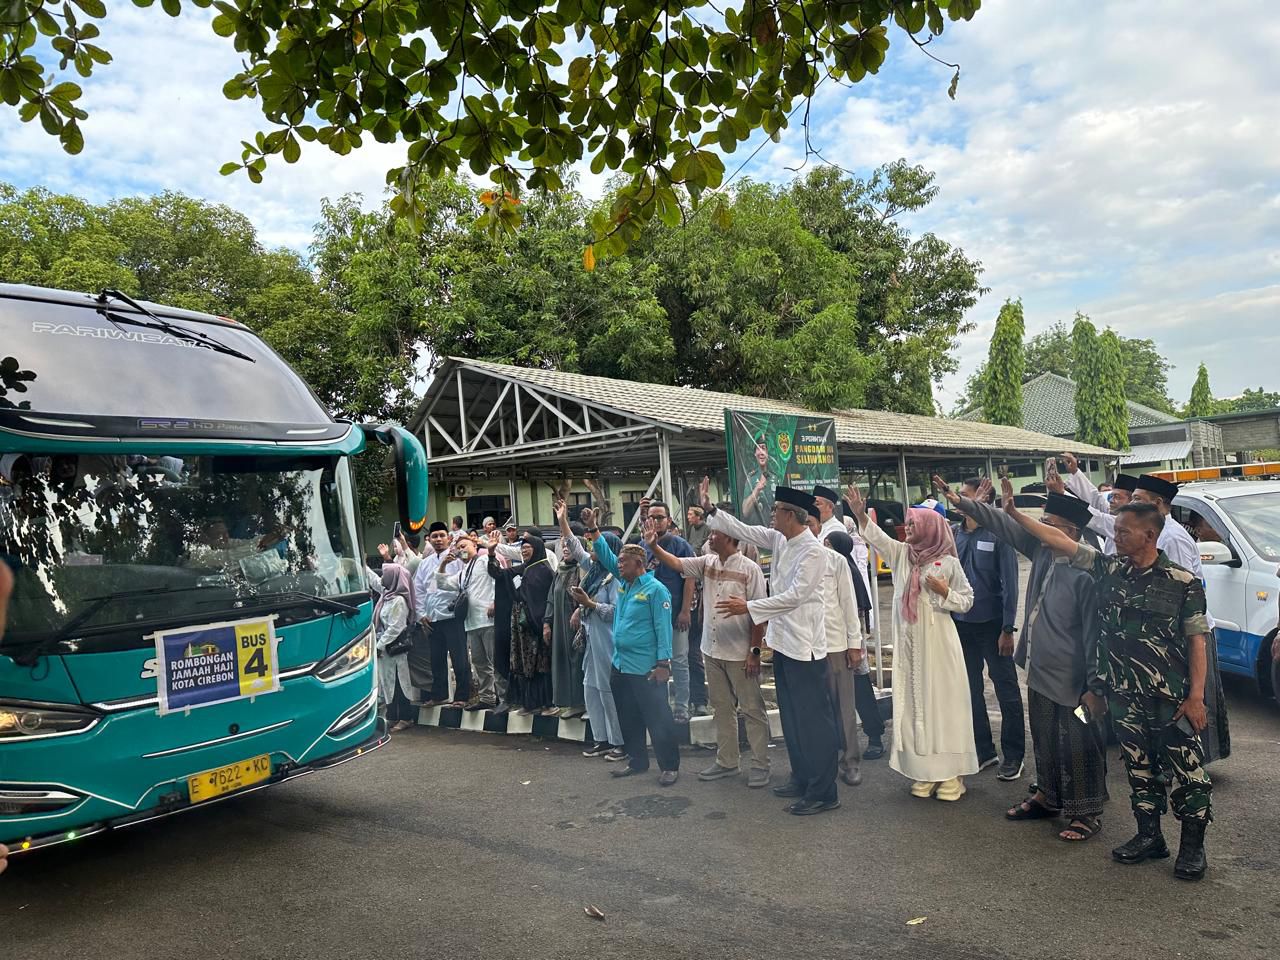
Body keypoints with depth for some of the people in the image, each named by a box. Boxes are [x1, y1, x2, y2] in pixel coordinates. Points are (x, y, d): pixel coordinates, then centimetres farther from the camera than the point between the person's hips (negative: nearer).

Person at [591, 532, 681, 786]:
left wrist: (663, 663, -19)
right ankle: (637, 760, 30)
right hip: (620, 665, 8)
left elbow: (663, 627, -15)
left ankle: (669, 766, 9)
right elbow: (605, 556, 11)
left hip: (646, 668, -8)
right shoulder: (623, 582, 9)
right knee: (628, 718, 17)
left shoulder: (656, 589, -12)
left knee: (658, 719, -1)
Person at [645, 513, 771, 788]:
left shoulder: (749, 569, -12)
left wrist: (754, 651, -15)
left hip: (740, 653, -7)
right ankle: (727, 761, 27)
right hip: (712, 651, 7)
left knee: (752, 709, 3)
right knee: (722, 709, 16)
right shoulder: (707, 563, 6)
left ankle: (760, 765, 13)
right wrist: (654, 545, -16)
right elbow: (676, 563, 1)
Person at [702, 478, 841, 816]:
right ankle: (802, 779, 31)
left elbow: (794, 595, -22)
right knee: (791, 716, 18)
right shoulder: (779, 539, 6)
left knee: (813, 718, -2)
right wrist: (710, 510, 8)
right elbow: (743, 530, 14)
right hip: (783, 641, 9)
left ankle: (823, 792, 7)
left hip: (804, 645, -9)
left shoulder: (812, 551, -18)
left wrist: (749, 607, -21)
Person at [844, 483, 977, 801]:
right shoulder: (901, 553, 7)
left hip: (938, 642, -4)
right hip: (908, 643, 4)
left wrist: (945, 592, -17)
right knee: (913, 704, 7)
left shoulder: (948, 563, -4)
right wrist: (860, 515, -18)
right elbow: (877, 537, -4)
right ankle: (924, 771, 17)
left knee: (942, 702, 0)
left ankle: (950, 773, 10)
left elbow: (967, 600, 0)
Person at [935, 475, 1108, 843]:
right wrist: (961, 501, 6)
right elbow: (1003, 523, 9)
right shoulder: (1041, 550, 0)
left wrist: (1095, 686, -19)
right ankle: (1046, 796, 40)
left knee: (1078, 747, 8)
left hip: (1071, 682, -8)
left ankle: (1087, 813, 24)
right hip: (1039, 673, 8)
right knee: (1044, 742, 23)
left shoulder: (1086, 572, -22)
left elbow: (1094, 633, -20)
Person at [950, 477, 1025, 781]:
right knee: (971, 690, 13)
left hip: (991, 624, -5)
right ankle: (983, 751, 26)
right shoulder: (952, 534, 2)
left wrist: (1007, 629, -12)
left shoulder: (997, 534, -9)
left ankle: (1013, 755, 18)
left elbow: (1009, 583, -9)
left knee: (1006, 690, 6)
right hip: (960, 624, 5)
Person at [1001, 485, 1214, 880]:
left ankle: (1193, 847, 21)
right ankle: (1149, 837, 29)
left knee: (1188, 772, 5)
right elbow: (1061, 541, 0)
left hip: (1173, 698, -4)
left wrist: (1196, 696, -11)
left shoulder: (1182, 582, -9)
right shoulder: (1108, 569, 2)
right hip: (1126, 697, 4)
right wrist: (1014, 513, -5)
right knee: (1139, 769, 15)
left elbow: (1196, 641, -7)